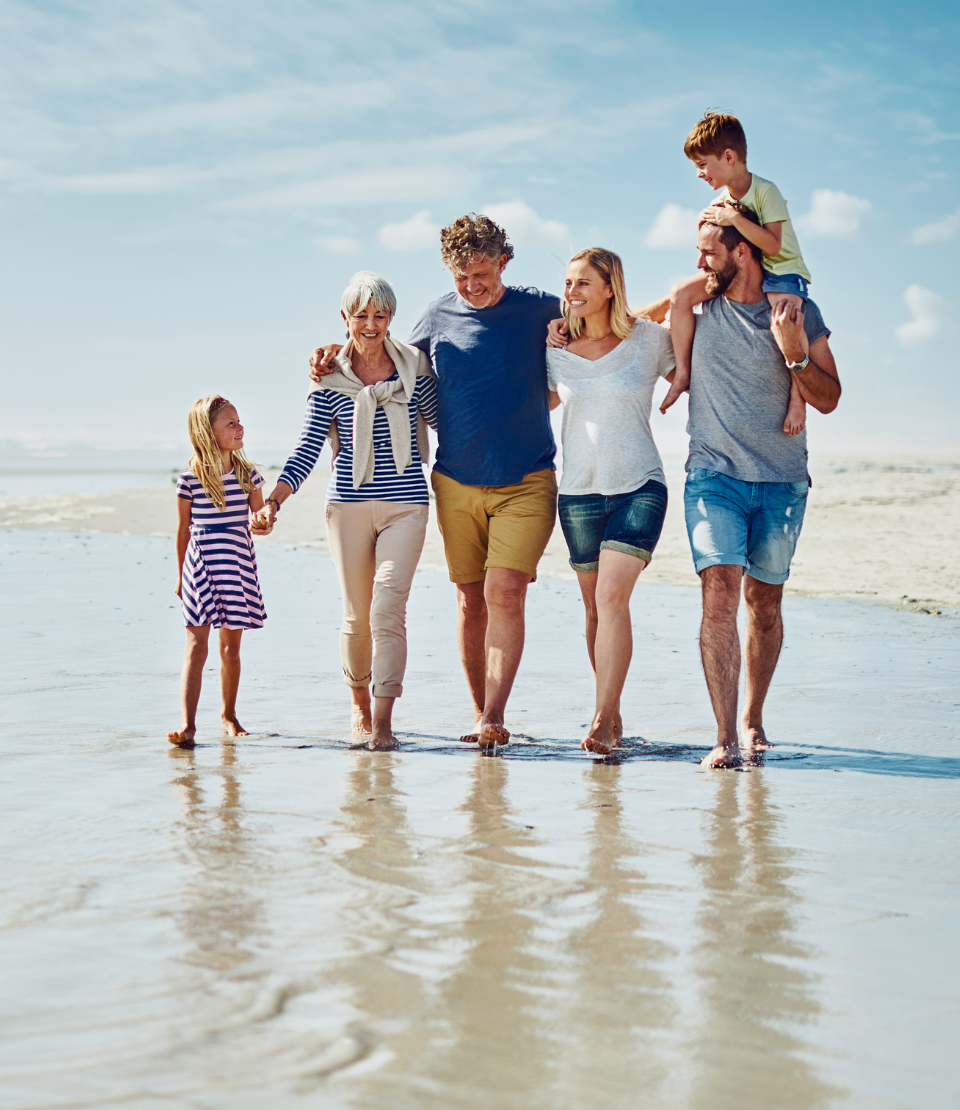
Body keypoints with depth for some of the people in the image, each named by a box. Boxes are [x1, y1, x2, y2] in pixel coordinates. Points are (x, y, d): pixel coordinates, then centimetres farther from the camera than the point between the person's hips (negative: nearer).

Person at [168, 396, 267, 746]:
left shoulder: (247, 474, 3)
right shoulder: (190, 478, -5)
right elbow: (184, 529, 4)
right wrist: (180, 574, 10)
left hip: (238, 566, 3)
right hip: (201, 566, -3)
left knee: (231, 646, 12)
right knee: (196, 646, -9)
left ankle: (229, 714, 28)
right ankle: (187, 724, -14)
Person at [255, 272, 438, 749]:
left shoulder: (414, 368, 2)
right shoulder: (330, 379, 1)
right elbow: (307, 450, -3)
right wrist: (274, 499, -16)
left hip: (405, 504, -1)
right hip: (348, 505, 1)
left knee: (388, 608, -13)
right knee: (357, 615, 8)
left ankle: (383, 720, -9)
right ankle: (359, 704, 31)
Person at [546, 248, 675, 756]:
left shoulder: (649, 340, 0)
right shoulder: (557, 351, 6)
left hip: (639, 488, -3)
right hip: (579, 491, 3)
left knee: (612, 596, -17)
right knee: (594, 606, 8)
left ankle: (604, 721, -17)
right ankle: (611, 711, 22)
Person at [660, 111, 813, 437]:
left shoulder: (765, 191, -15)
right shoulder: (721, 202, 6)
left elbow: (773, 245, -27)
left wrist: (735, 219, -29)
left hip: (781, 270, -7)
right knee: (682, 293, -14)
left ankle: (797, 397, -23)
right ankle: (683, 373, -6)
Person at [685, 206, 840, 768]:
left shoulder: (799, 311, 0)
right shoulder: (697, 306, 4)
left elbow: (828, 399, -1)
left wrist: (793, 352, -16)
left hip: (782, 480, 0)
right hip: (714, 474, 0)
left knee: (765, 600, 8)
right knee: (720, 593, -15)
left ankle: (753, 719, 28)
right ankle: (726, 737, -16)